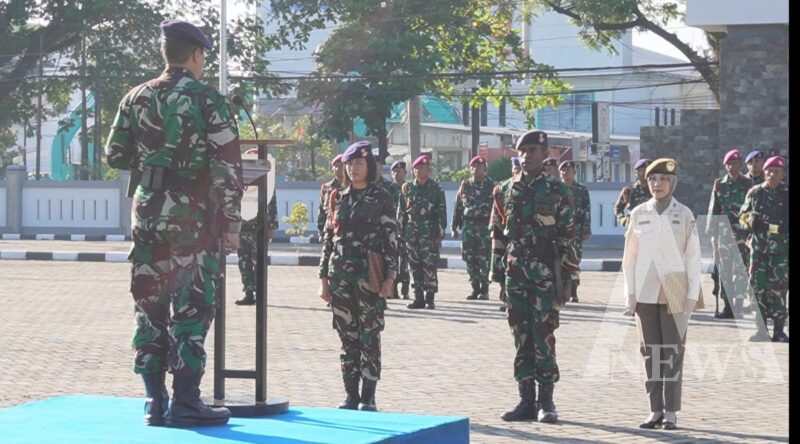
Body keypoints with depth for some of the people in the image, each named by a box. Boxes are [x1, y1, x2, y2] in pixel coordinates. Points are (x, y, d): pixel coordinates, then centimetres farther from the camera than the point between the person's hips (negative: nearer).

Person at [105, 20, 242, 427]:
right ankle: (185, 403, -2)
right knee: (191, 308, -1)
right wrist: (232, 221, -6)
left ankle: (155, 401, 10)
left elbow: (115, 156, 10)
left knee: (149, 305, 9)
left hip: (148, 211, 5)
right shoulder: (206, 99, -7)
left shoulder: (137, 98, 7)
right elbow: (227, 165, -11)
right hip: (193, 215, -5)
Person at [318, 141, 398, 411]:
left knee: (369, 337, -2)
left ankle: (368, 398, 2)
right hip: (340, 275, 4)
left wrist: (390, 277, -10)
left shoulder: (380, 197, 0)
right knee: (347, 337, 5)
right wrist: (324, 278, 9)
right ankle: (351, 396, 11)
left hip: (369, 275, -4)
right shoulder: (339, 198, 12)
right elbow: (328, 238, 14)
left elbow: (391, 239, -3)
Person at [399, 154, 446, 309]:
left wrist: (440, 232, -5)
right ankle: (419, 298, 11)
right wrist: (400, 231, 7)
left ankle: (430, 298, -1)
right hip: (411, 234, 3)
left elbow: (442, 212, 2)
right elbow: (401, 212, 13)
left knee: (429, 266, -7)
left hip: (429, 233, -3)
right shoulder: (407, 188, 10)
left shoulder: (436, 189, 3)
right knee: (415, 266, 4)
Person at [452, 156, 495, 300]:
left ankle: (484, 290, 0)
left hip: (485, 227, -3)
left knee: (484, 259, -7)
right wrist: (455, 227, 9)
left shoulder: (491, 186, 4)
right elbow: (458, 207, 14)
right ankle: (475, 288, 12)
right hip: (468, 227, 4)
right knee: (470, 259, 3)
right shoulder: (465, 186, 12)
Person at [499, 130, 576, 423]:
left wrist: (563, 278, -6)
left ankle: (546, 402, 2)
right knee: (521, 336, 6)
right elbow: (499, 233, 16)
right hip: (515, 272, 4)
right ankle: (526, 400, 12)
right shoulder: (508, 190, 12)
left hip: (545, 271, -4)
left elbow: (567, 237, -2)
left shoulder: (556, 191, -1)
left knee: (543, 336, -5)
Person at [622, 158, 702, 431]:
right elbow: (629, 257, 8)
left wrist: (692, 296, -6)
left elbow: (693, 257, 0)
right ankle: (656, 411, 10)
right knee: (651, 352, 4)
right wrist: (630, 295, 2)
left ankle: (671, 413, 2)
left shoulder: (684, 215, 0)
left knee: (672, 351, -2)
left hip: (674, 294, -2)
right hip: (645, 293, 2)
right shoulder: (638, 214, 5)